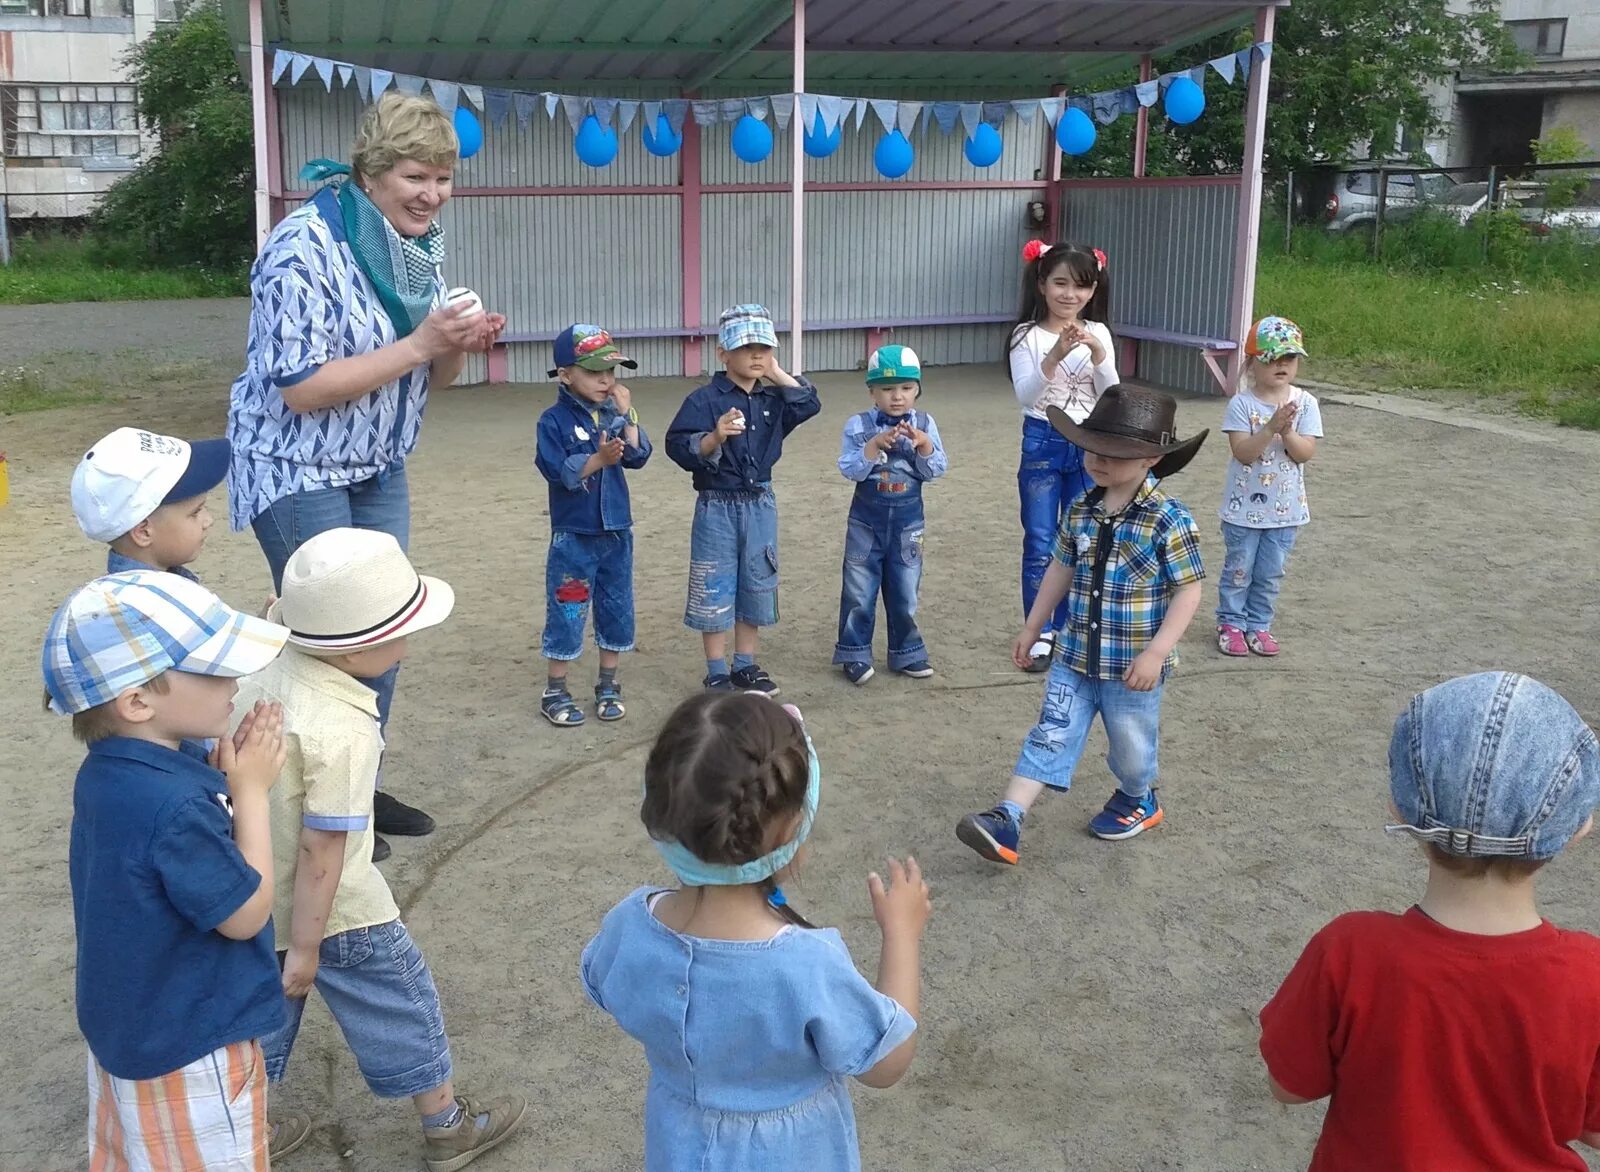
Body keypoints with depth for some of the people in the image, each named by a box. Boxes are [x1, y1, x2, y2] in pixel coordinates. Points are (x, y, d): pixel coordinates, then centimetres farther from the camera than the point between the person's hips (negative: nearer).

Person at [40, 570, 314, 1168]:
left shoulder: (105, 773, -6)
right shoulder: (175, 807, -35)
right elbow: (245, 914, -23)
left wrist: (221, 778, -9)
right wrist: (251, 790, -19)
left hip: (130, 1016, 8)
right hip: (189, 1039, -8)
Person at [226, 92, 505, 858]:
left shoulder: (419, 245, 0)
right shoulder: (305, 245, -23)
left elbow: (429, 376, 7)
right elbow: (302, 389, -26)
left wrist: (459, 346, -15)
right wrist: (418, 345, -30)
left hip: (378, 469, 8)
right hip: (298, 472, -7)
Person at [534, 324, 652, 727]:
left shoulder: (613, 413, 4)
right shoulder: (555, 420, -10)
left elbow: (639, 456, -5)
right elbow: (558, 471, -20)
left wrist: (626, 414, -12)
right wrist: (599, 458, -29)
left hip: (617, 531, 5)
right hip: (574, 535, -5)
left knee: (616, 609, 12)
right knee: (566, 613, 2)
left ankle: (608, 685, 26)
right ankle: (554, 692, 15)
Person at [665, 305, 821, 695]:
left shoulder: (773, 399, 5)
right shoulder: (705, 400, -12)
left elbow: (810, 404, -3)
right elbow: (679, 447, -18)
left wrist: (777, 374, -4)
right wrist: (714, 437, -35)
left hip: (761, 505, 5)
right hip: (718, 507, -5)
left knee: (757, 588, 12)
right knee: (715, 591, 3)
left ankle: (746, 666, 26)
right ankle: (717, 674, 14)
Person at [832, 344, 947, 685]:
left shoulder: (924, 424, -1)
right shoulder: (858, 425, -8)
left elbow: (937, 470, -5)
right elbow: (849, 470, -15)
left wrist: (924, 445, -23)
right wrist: (875, 445, -28)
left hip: (908, 518, 2)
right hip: (866, 518, -1)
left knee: (905, 589, 11)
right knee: (859, 589, 6)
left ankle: (906, 653, 24)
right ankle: (854, 653, 17)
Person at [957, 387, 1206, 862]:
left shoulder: (1168, 521, -17)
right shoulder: (1080, 511, 0)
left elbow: (1188, 591, -15)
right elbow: (1062, 568, 13)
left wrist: (1156, 653, -21)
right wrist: (1032, 627, 16)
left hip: (1132, 666, -4)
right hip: (1075, 655, 4)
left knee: (1131, 744, 15)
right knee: (1050, 736, 1)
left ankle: (1138, 800, 44)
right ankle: (1007, 821, -4)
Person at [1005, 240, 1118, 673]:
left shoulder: (1098, 334, 1)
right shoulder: (1027, 335, -7)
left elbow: (1111, 396, -4)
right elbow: (1025, 395, -18)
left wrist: (1098, 354, -21)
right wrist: (1056, 354, -32)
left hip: (1089, 445, 3)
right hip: (1043, 444, -3)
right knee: (1040, 544, 3)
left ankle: (1068, 630, 21)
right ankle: (1039, 634, 13)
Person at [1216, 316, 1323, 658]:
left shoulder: (1305, 403, -4)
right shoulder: (1242, 404, -12)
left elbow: (1306, 452, -10)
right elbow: (1242, 451, -19)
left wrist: (1287, 430, -26)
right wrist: (1270, 428, -30)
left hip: (1285, 508, 3)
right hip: (1244, 505, -2)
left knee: (1271, 574, 13)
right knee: (1239, 569, 9)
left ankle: (1258, 625, 27)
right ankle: (1231, 624, 24)